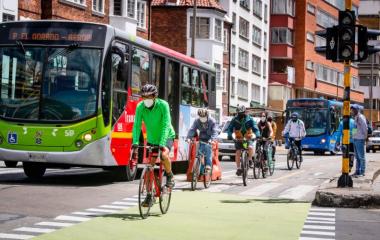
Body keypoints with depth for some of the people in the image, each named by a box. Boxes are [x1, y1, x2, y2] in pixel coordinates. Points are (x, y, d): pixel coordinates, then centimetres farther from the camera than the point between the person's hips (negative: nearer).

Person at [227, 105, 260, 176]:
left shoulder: (249, 119, -7)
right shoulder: (234, 120, -5)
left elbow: (255, 128, -11)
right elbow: (230, 128, -6)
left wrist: (257, 135, -29)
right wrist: (230, 136, -24)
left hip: (248, 138, -1)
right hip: (238, 139, 1)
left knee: (250, 147, -28)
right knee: (238, 152, -10)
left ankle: (250, 160, -3)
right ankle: (238, 168, -4)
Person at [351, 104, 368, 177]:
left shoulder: (361, 117, -11)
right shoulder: (355, 118, 15)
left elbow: (365, 128, -13)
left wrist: (365, 137, -10)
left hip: (360, 139, -9)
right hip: (355, 139, 9)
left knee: (361, 156, -4)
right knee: (357, 157, 12)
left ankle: (362, 172, -2)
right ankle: (357, 171, 16)